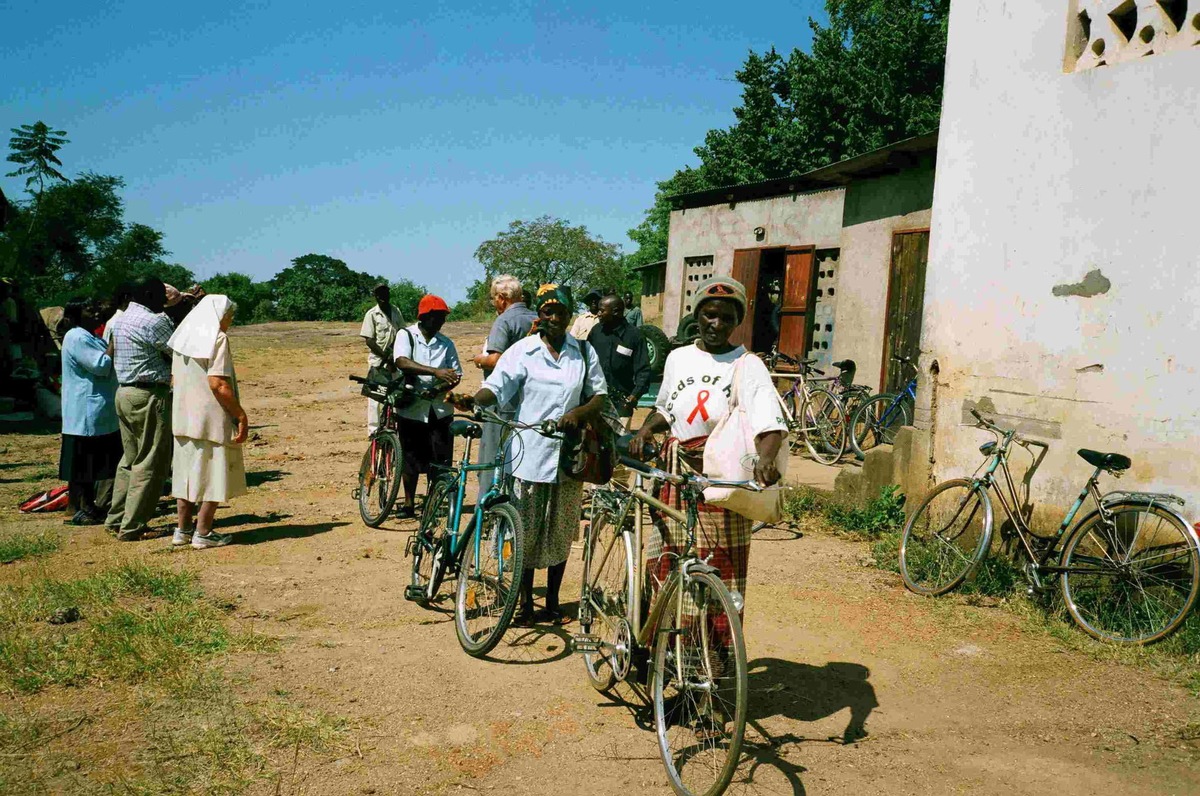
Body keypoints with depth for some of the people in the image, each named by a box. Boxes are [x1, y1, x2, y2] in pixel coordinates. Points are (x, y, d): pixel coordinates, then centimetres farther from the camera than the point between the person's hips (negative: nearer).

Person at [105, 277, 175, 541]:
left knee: (130, 458, 17)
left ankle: (117, 519, 22)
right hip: (150, 396, -9)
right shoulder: (154, 321, -14)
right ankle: (132, 527, 1)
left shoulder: (120, 321, 14)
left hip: (124, 393, 9)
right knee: (150, 463, -2)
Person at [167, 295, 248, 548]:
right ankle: (203, 533, 6)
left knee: (187, 471, 15)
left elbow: (175, 377, 17)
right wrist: (241, 415, -15)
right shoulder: (217, 338, -13)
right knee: (214, 474, 2)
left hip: (184, 418, 8)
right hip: (212, 418, -8)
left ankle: (183, 529, 21)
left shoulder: (183, 336, 11)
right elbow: (218, 383, -21)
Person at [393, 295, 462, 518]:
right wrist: (435, 372, -31)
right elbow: (402, 363, -20)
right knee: (411, 458, 7)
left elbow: (456, 374, 3)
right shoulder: (406, 335, -2)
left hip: (440, 409, 2)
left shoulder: (446, 343, 7)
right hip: (411, 407, -2)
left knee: (440, 458, 1)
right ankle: (409, 503, 20)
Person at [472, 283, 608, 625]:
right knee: (526, 533, 3)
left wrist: (578, 414, -11)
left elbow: (599, 396, 9)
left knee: (560, 532, 11)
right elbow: (495, 388, -11)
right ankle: (525, 604, 17)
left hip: (568, 455, 3)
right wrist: (472, 400, -32)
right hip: (529, 454, -2)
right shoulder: (522, 351, -1)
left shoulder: (584, 352, 9)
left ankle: (552, 602, 25)